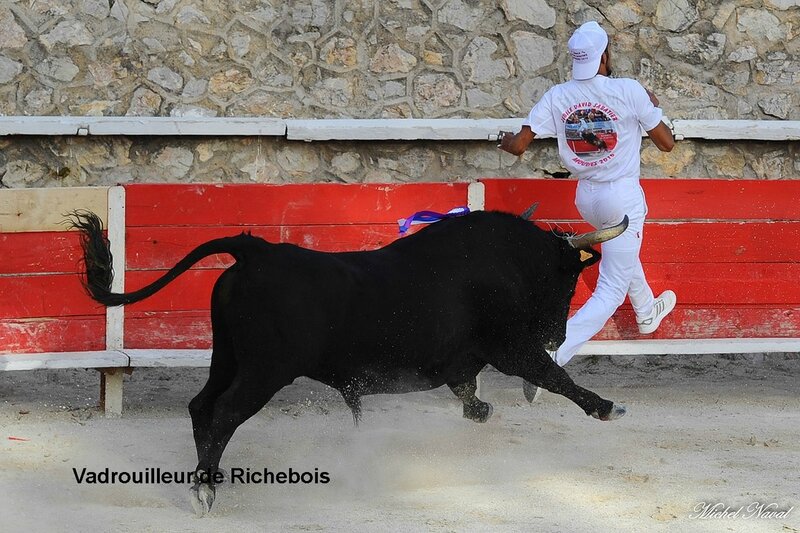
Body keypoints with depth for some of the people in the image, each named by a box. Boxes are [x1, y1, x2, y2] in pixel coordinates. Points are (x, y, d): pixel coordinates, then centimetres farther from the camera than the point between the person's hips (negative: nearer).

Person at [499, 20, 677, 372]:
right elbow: (666, 144, -6)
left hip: (586, 198, 6)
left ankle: (647, 313, 57)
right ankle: (553, 354, -18)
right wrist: (653, 106, 11)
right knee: (612, 288, -2)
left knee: (624, 255, 35)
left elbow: (518, 146, -7)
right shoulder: (629, 91, -15)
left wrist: (505, 141, 17)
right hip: (623, 197, -5)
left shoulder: (557, 97, -6)